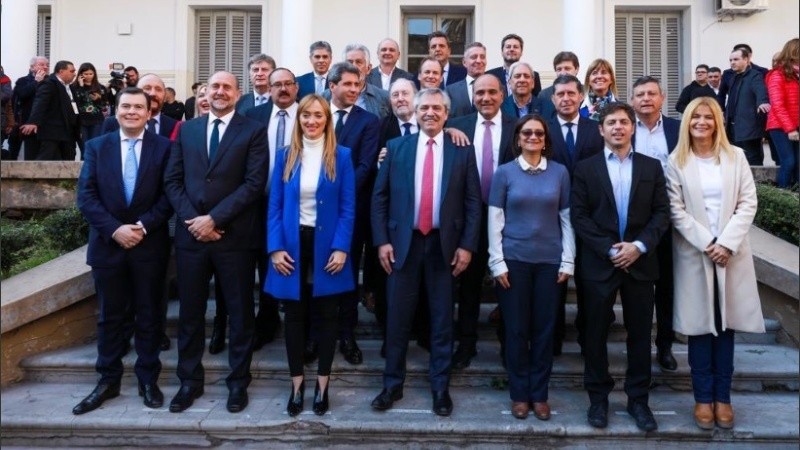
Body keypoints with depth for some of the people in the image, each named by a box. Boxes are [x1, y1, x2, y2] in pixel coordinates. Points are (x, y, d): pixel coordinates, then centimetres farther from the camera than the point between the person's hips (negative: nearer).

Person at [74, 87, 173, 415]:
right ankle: (108, 381, 23)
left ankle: (148, 379, 20)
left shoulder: (164, 147, 1)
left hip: (150, 245, -1)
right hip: (108, 244, 2)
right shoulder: (96, 147, 6)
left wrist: (143, 226, -16)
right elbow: (86, 196, -2)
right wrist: (115, 229, -14)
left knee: (149, 314, 8)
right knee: (110, 316, 11)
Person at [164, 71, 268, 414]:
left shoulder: (253, 131, 1)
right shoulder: (186, 130, 13)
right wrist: (192, 219, -8)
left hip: (235, 236, -3)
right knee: (190, 312, 11)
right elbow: (172, 180, 7)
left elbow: (254, 183, -9)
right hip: (191, 234, 3)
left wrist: (214, 218, -15)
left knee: (240, 312, 7)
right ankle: (190, 381, 26)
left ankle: (238, 382, 22)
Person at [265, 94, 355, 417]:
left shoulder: (341, 156, 0)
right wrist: (275, 248, -7)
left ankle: (322, 383, 22)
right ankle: (297, 384, 23)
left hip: (326, 245, -1)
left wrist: (341, 248, -13)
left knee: (326, 315, 8)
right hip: (293, 244, 2)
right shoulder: (285, 156, 5)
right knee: (294, 316, 9)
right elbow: (275, 205, 3)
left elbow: (348, 208, -3)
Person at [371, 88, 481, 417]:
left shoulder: (462, 150, 3)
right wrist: (382, 240, -3)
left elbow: (473, 202, 1)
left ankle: (440, 387, 23)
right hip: (404, 242, 1)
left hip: (444, 244, 0)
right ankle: (392, 384, 23)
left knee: (442, 319, 8)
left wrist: (467, 245, -5)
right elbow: (379, 197, 4)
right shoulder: (396, 147, 5)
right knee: (398, 317, 8)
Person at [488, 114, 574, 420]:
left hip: (550, 261, 1)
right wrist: (497, 263, -7)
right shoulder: (504, 172, 1)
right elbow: (495, 220, -1)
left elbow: (566, 219, 5)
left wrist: (568, 261, -1)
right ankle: (519, 394, 20)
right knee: (516, 328, 5)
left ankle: (539, 394, 22)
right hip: (514, 260, -1)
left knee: (544, 328, 7)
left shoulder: (559, 172, 4)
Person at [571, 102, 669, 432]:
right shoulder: (585, 168, 2)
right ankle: (598, 397, 21)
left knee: (640, 333, 9)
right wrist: (609, 249, -13)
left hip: (640, 262, 2)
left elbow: (662, 213, 2)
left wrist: (639, 246, -12)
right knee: (596, 333, 6)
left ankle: (638, 399, 22)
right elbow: (579, 216, -4)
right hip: (599, 263, -1)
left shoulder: (651, 167, 8)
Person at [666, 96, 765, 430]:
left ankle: (722, 396, 17)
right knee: (700, 326, 3)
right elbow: (676, 210, -4)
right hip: (694, 253, -1)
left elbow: (748, 203, 0)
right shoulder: (676, 161, 0)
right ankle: (703, 397, 14)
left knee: (726, 324, 6)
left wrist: (727, 243, -11)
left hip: (732, 252, 2)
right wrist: (706, 243, -13)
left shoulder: (735, 156, 5)